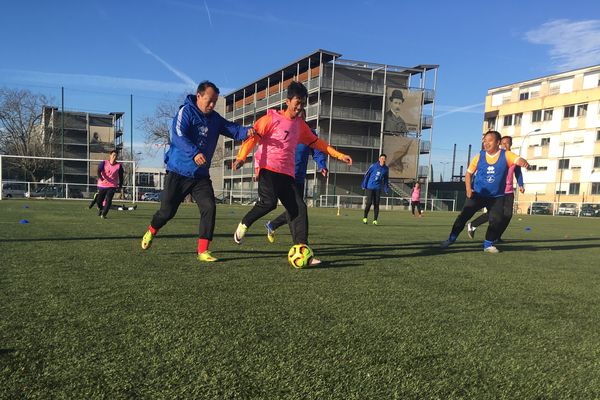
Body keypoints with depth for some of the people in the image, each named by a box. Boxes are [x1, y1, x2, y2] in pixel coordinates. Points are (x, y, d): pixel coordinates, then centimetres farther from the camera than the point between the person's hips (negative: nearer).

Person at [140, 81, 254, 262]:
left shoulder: (215, 118, 9)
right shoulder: (186, 112, -11)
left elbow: (232, 129, 1)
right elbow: (178, 135, -24)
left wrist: (246, 131, -21)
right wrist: (194, 153, -39)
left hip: (201, 175, 5)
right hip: (178, 172, -5)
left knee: (209, 208, -11)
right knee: (167, 210, 4)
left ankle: (203, 250, -4)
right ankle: (151, 232, 37)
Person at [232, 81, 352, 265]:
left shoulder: (300, 125, 17)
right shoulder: (272, 118, 0)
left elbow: (316, 142, 26)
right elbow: (253, 136, -6)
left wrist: (339, 155, 22)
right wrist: (241, 157, -21)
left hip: (287, 173, 6)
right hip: (268, 168, -5)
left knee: (299, 208, -7)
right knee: (269, 202, -26)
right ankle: (244, 224, 2)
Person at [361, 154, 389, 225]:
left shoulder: (386, 169, 6)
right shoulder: (374, 165, -5)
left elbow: (386, 179, 15)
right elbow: (366, 174, -1)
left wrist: (386, 189, 10)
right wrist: (364, 185, -4)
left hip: (378, 188, 3)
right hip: (370, 187, -3)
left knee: (376, 204, 1)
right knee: (369, 202, -7)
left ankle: (375, 220, 8)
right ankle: (365, 217, 8)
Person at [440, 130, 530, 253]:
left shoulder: (506, 155, -8)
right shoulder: (480, 156, -3)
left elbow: (518, 160, -25)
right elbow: (469, 173, 5)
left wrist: (523, 162, -50)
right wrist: (468, 189, -7)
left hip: (497, 196, 0)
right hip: (478, 194, 0)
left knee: (496, 220, -8)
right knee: (464, 215, -5)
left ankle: (488, 244, 12)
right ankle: (451, 239, 7)